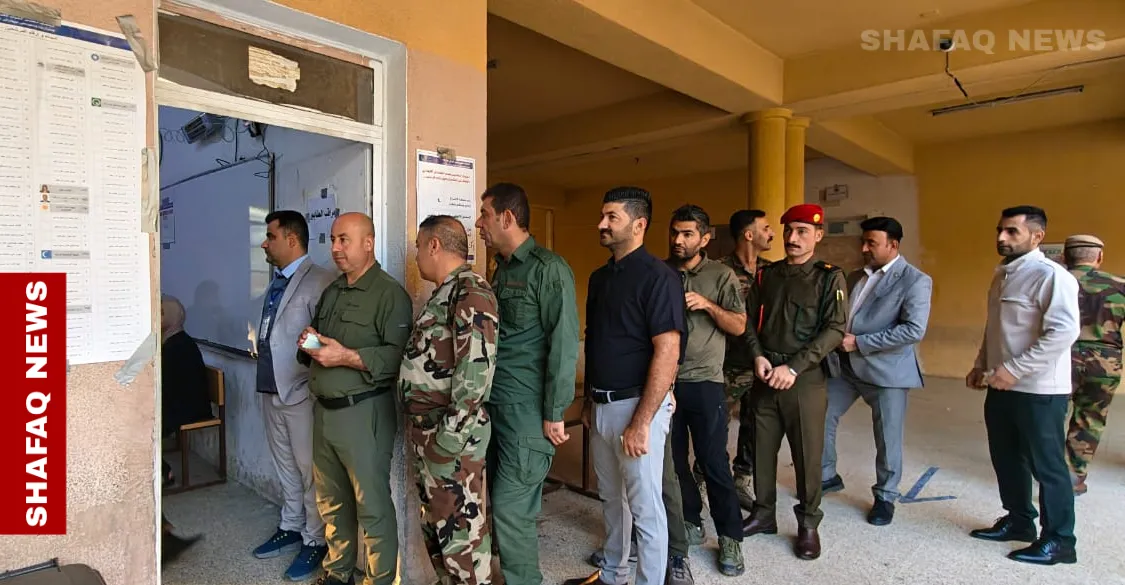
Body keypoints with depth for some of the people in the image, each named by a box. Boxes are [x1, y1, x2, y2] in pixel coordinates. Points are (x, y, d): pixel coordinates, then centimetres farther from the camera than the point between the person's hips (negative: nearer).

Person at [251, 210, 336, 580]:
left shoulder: (319, 281, -14)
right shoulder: (275, 282, 14)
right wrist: (259, 349, 10)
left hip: (302, 393, -9)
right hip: (271, 390, 9)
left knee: (309, 469, 3)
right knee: (285, 465, 20)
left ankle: (315, 541, 16)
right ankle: (291, 527, 36)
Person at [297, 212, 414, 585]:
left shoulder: (389, 293, -11)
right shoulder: (331, 293, 16)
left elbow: (399, 355, -20)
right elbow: (315, 350, 24)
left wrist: (347, 357, -23)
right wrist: (309, 345, 2)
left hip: (363, 412, -8)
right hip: (324, 410, 8)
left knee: (372, 505, 2)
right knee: (332, 501, 18)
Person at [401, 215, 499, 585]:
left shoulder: (472, 291, -16)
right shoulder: (444, 292, 16)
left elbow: (477, 366, -24)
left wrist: (451, 434, -23)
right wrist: (424, 430, 19)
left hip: (453, 434, -10)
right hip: (426, 430, 10)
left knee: (460, 527, 2)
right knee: (435, 522, 20)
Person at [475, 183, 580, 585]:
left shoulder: (548, 269, -10)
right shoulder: (502, 269, 15)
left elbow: (563, 343, -14)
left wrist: (554, 413, -14)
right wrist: (481, 395, 10)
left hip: (527, 410, -8)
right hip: (493, 404, 8)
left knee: (511, 509, 0)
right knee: (491, 499, 14)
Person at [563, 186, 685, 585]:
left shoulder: (657, 276, -15)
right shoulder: (600, 276, 10)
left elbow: (668, 352, -20)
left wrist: (642, 422, -21)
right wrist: (589, 400, 14)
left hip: (636, 405, -8)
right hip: (601, 405, 8)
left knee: (645, 506, 7)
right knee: (611, 499, 22)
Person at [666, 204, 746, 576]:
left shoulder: (721, 275, 0)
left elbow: (739, 326, -4)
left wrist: (706, 305, -18)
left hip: (705, 383, -2)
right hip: (663, 380, 3)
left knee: (714, 461, 3)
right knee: (673, 459, 12)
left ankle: (729, 537, 18)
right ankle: (689, 521, 31)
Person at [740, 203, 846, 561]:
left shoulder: (830, 278, -1)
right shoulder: (766, 275, 10)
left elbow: (835, 329, -10)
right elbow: (750, 320, 9)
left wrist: (794, 368, -17)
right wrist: (758, 357, -8)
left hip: (806, 378, -3)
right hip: (766, 376, 4)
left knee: (807, 453, 5)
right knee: (762, 448, 10)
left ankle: (808, 523, 23)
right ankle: (763, 513, 27)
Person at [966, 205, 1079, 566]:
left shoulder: (1050, 276, -16)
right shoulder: (1002, 275, 12)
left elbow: (1064, 331, -25)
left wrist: (1014, 369, -25)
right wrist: (981, 365, 14)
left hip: (1039, 390, -8)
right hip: (1001, 386, 8)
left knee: (1047, 465, 5)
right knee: (1006, 459, 18)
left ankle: (1058, 540, 21)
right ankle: (1018, 521, 35)